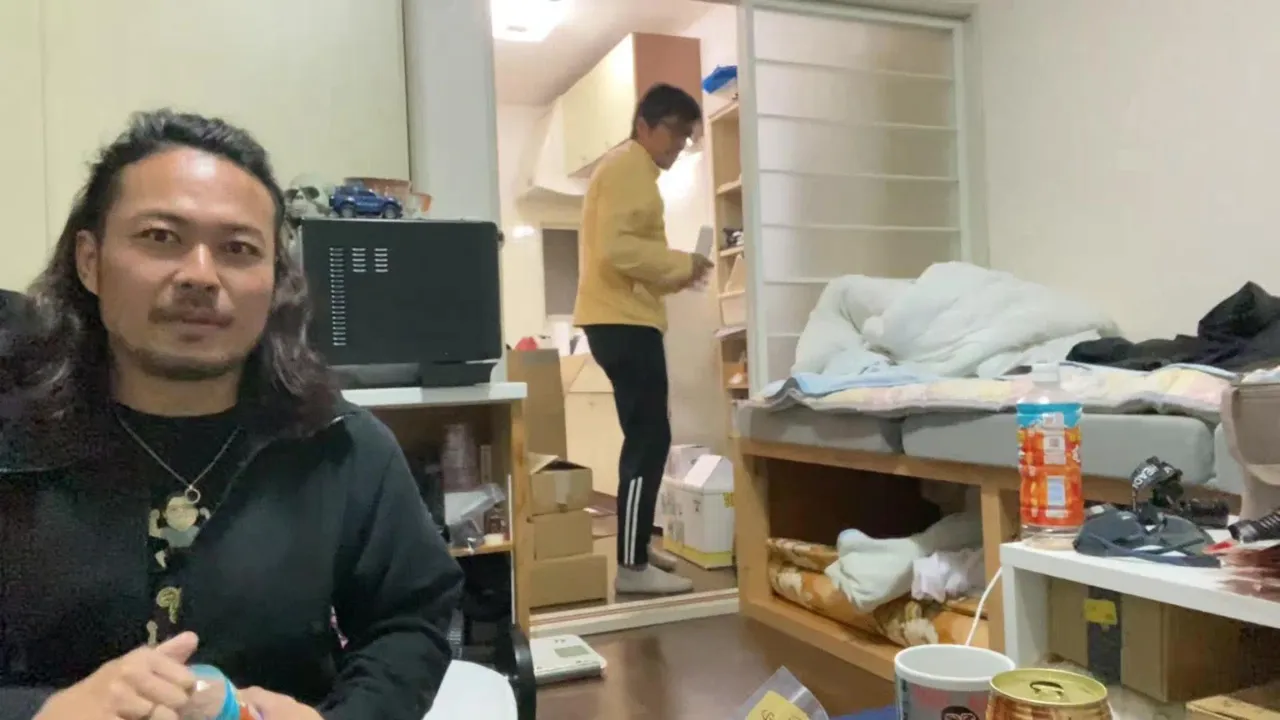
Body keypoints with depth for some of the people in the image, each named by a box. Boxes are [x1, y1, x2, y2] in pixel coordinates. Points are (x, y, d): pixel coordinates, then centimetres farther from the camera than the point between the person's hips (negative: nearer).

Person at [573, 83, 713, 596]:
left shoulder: (634, 170, 24)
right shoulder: (628, 166, -9)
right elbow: (615, 247, -22)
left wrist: (672, 275, 9)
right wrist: (681, 264, -14)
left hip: (626, 319, 11)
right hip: (623, 322, -11)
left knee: (645, 438, 15)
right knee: (650, 439, -11)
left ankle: (637, 545, 25)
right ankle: (632, 566, -7)